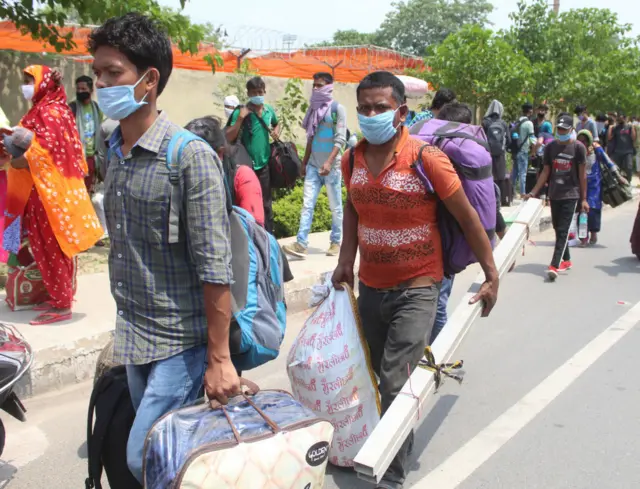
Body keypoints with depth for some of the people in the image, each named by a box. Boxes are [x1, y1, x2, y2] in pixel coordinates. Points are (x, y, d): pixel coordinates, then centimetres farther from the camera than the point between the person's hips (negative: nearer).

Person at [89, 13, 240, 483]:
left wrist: (219, 358, -16)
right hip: (134, 339, 7)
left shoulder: (191, 157, -17)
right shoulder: (114, 152, 6)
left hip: (182, 341, -7)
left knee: (145, 460, -5)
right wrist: (124, 328, 17)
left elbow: (214, 267, -18)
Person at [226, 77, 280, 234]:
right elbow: (228, 138, -17)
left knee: (266, 203, 13)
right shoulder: (240, 111, -11)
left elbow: (276, 125, 27)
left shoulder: (269, 110, 4)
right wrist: (240, 118, -26)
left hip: (264, 164, 4)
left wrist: (276, 132, 5)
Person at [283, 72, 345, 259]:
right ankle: (301, 244, -9)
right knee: (307, 204, -4)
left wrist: (329, 162, -21)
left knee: (335, 206, 5)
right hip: (313, 165, 5)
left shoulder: (337, 109, -5)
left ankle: (336, 242, 17)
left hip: (331, 166, -5)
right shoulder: (314, 108, 13)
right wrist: (304, 162, 16)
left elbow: (340, 139, -12)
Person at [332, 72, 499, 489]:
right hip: (370, 287, 6)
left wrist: (491, 276, -6)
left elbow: (468, 218, -10)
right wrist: (346, 258, 4)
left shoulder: (426, 159, -17)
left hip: (416, 288, -5)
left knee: (395, 384, -11)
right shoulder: (352, 160, -2)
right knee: (378, 377, 20)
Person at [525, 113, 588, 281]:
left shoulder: (578, 148, -5)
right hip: (554, 194, 5)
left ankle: (554, 265, -17)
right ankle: (566, 260, 28)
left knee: (563, 230, -11)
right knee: (558, 229, 13)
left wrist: (584, 199, -4)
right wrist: (534, 192, 1)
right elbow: (546, 172, 8)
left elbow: (582, 175, -3)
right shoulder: (550, 147, 5)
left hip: (571, 195, -5)